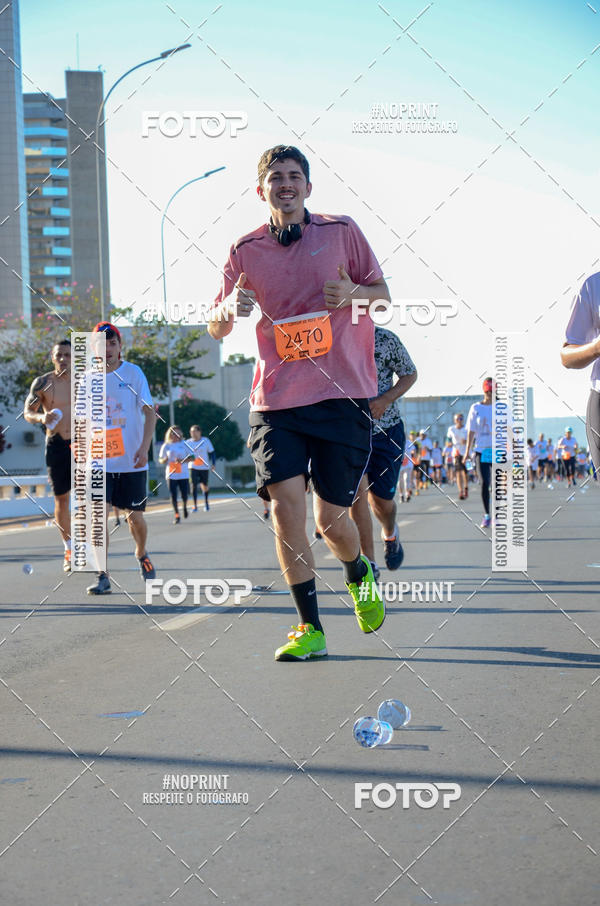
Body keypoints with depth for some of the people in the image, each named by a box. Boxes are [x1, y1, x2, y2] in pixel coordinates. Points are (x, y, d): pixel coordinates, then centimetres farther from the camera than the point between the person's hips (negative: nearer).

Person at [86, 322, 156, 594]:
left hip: (132, 461, -1)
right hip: (100, 461, 1)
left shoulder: (133, 373, -1)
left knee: (134, 516, 7)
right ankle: (102, 576, -9)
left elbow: (150, 413, -4)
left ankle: (141, 554, 39)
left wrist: (144, 448, -16)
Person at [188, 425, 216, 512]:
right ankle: (195, 506, -8)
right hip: (193, 467, 0)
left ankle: (206, 503, 33)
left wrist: (213, 464, -4)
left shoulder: (206, 441, -3)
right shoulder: (188, 442, -1)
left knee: (204, 486, 8)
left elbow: (211, 452, 3)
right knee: (193, 485, -13)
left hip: (204, 467, 0)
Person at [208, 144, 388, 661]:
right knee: (285, 503, -13)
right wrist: (229, 310, -13)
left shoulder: (341, 232, 6)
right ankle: (310, 628, 0)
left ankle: (360, 575, 37)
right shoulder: (246, 250, 8)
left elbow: (383, 294, 13)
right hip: (276, 400, 1)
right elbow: (215, 329, 11)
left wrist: (353, 292, -9)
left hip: (343, 395, -1)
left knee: (332, 518, 1)